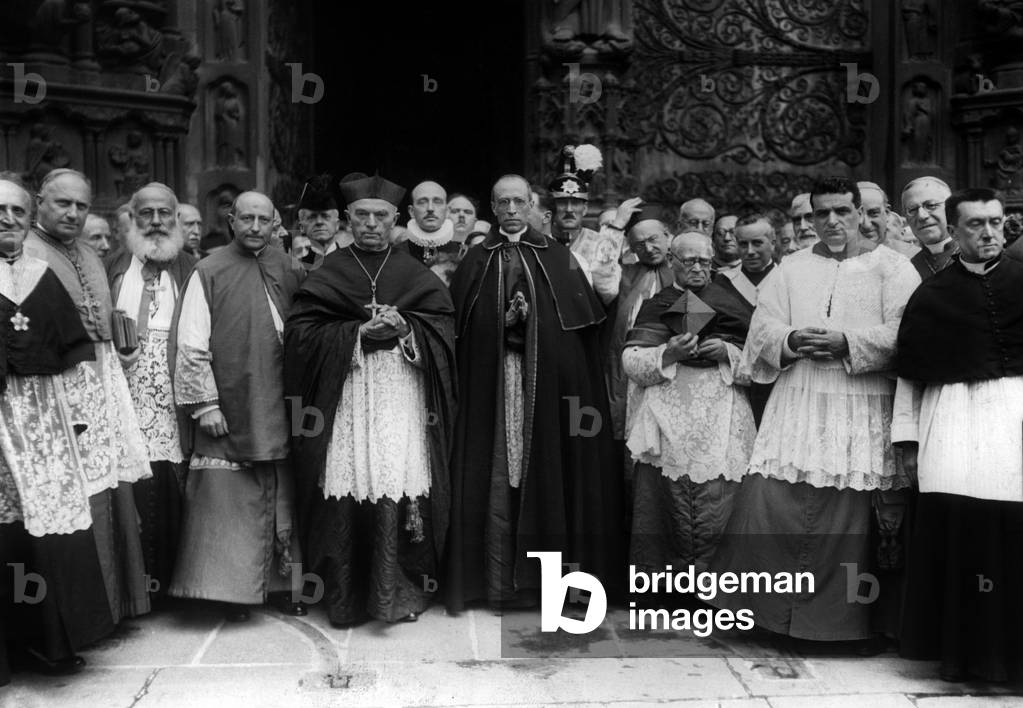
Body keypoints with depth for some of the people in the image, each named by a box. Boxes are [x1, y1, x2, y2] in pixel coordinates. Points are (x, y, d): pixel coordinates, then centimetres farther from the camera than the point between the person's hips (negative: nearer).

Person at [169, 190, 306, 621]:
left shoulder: (290, 271, 8)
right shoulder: (208, 274, -2)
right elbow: (191, 345, -6)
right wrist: (205, 403, -11)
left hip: (280, 409, 4)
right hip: (229, 412, -3)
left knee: (284, 499, 8)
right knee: (230, 502, 1)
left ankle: (283, 581, 19)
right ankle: (232, 588, 11)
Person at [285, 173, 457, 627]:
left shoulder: (415, 274, 12)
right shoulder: (329, 273, 9)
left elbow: (444, 325, 8)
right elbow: (300, 330, 1)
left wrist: (404, 328, -10)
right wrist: (357, 333, -9)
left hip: (402, 390, 0)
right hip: (345, 393, 0)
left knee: (401, 486, -9)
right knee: (347, 492, -5)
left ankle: (401, 592, 2)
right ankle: (346, 597, 6)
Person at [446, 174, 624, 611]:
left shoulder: (556, 257, 9)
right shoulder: (476, 261, 9)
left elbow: (583, 319, 1)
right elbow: (460, 327, 1)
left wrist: (530, 319, -11)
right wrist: (504, 322, -14)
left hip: (549, 380, 0)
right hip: (491, 379, 0)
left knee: (545, 474, 2)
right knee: (497, 475, 0)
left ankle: (543, 574, 14)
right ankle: (497, 578, 7)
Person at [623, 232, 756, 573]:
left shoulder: (731, 302, 14)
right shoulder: (655, 305, 13)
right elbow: (630, 362, 3)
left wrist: (727, 352, -9)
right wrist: (668, 354, -13)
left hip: (722, 419, 0)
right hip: (669, 419, 0)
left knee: (716, 504, -6)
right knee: (671, 504, -3)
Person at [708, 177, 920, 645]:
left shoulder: (892, 267, 5)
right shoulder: (791, 268, 14)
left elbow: (904, 335, -6)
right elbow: (763, 326, 5)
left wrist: (848, 343, -18)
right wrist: (791, 342, -15)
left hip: (863, 409, -2)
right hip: (797, 406, 2)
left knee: (848, 515, -2)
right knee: (768, 504, -5)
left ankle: (845, 620, 14)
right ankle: (767, 606, 12)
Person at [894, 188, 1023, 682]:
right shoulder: (931, 295, 9)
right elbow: (909, 374, 12)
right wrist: (908, 438, 9)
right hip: (953, 414, 0)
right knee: (954, 519, -9)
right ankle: (960, 650, 6)